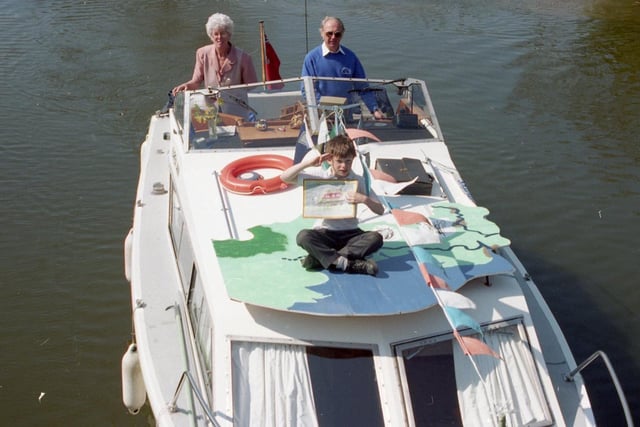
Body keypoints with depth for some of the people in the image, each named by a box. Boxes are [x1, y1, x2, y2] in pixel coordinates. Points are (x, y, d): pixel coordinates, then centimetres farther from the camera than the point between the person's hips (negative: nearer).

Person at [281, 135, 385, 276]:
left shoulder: (358, 181, -1)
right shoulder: (319, 175, -2)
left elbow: (380, 210, -3)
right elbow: (284, 177, -7)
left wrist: (364, 199, -22)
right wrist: (307, 163, -17)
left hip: (350, 233, 1)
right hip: (325, 232, -1)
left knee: (376, 238, -29)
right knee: (303, 236, -32)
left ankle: (320, 257, -30)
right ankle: (347, 263, -36)